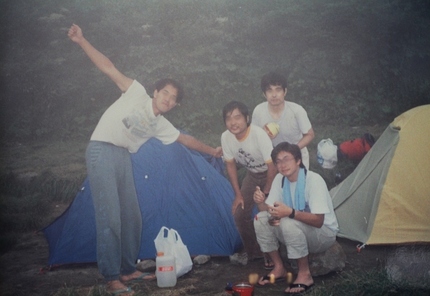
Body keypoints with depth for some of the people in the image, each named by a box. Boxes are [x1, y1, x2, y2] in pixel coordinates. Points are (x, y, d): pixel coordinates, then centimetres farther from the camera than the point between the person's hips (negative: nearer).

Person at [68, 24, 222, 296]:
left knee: (131, 216, 8)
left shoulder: (161, 125, 16)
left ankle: (128, 270, 21)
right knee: (110, 217, -10)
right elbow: (109, 68, -8)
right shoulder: (137, 93, -2)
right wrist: (82, 42, -16)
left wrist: (212, 151, 37)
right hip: (102, 152, -8)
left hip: (124, 158, 8)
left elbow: (186, 139, 30)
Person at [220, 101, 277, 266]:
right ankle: (252, 251, 23)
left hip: (271, 174, -5)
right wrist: (238, 194, -2)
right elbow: (230, 165, -2)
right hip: (252, 175, 5)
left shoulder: (259, 135, -34)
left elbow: (272, 166, -27)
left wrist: (265, 193, -17)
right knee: (240, 214, 3)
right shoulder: (226, 137, -18)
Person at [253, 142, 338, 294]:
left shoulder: (314, 180, -25)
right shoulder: (279, 179, -4)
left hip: (324, 233, -7)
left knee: (289, 223, -35)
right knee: (261, 219, -13)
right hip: (297, 231, 7)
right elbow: (270, 211, -3)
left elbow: (318, 221, -29)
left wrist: (290, 212, -42)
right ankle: (279, 268, 2)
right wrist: (261, 203, -25)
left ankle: (305, 275, -18)